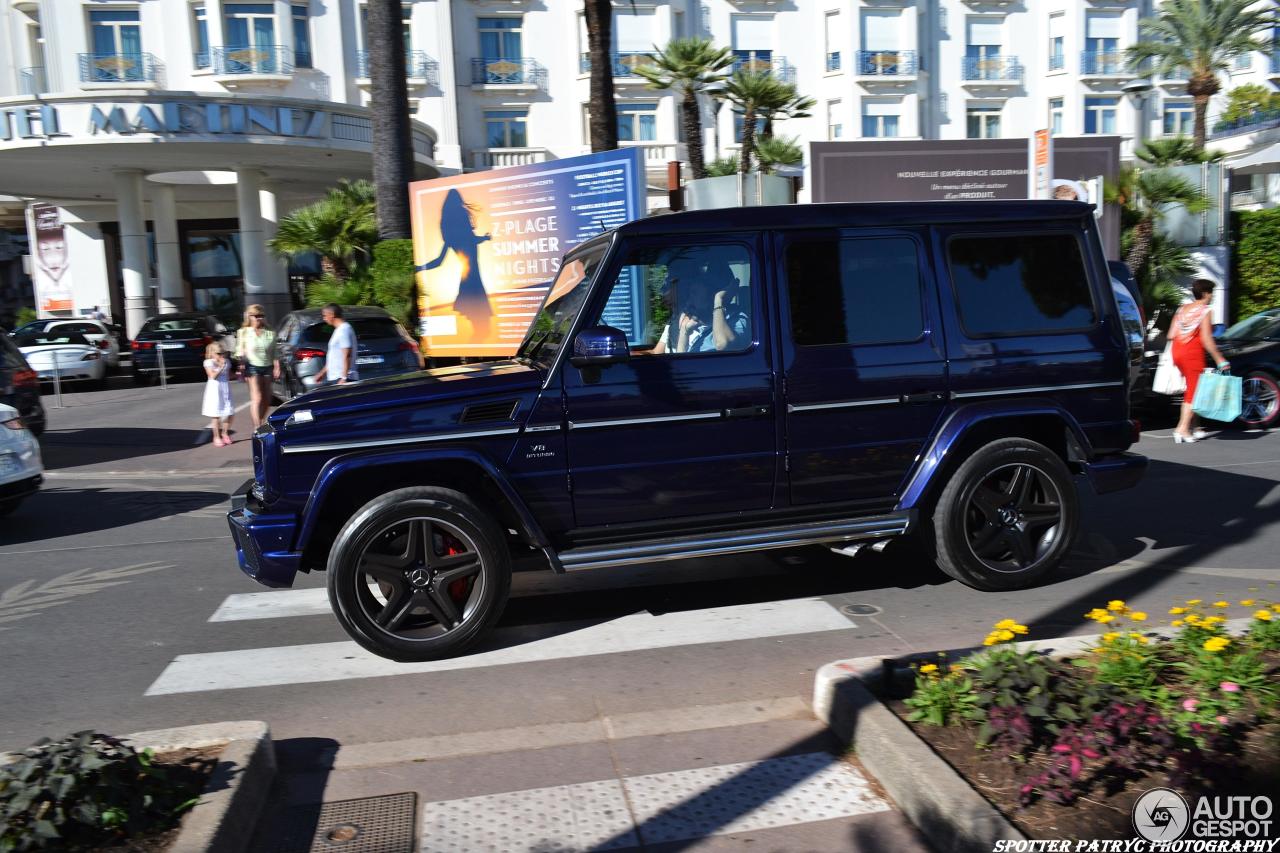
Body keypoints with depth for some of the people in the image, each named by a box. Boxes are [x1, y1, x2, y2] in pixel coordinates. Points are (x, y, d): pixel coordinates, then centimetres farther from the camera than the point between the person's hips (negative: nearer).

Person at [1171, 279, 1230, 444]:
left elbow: (1171, 335, 8)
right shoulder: (1205, 311, -9)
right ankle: (1183, 429, -8)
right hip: (1193, 354, -7)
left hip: (1177, 351, 7)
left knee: (1191, 390, 16)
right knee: (1194, 391, -2)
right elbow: (1206, 340, -15)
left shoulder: (1182, 309, 11)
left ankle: (1194, 427, 20)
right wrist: (1220, 359, -10)